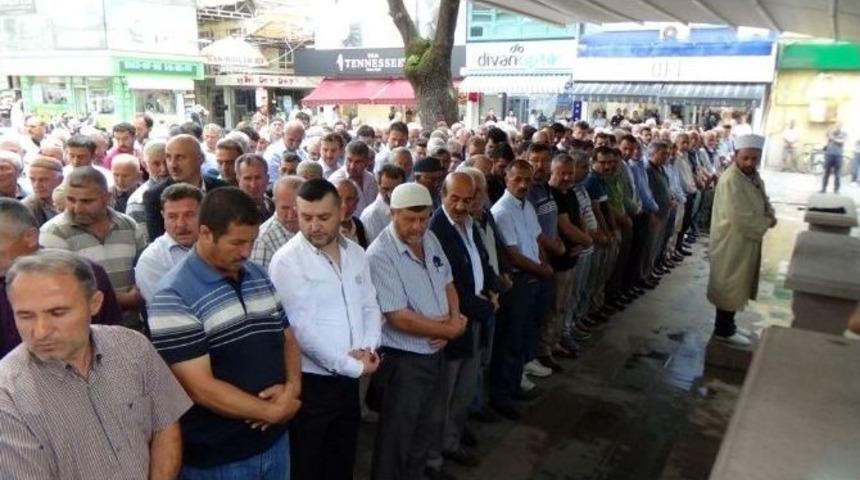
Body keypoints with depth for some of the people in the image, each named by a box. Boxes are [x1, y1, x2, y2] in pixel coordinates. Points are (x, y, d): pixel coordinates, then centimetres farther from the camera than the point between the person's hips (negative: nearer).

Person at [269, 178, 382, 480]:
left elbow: (370, 306, 9)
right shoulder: (287, 261, -15)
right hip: (310, 382, -5)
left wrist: (368, 347, -10)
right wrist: (352, 365, -16)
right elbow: (301, 329, -20)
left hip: (349, 379, 6)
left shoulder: (356, 253, 4)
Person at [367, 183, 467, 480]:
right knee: (397, 436, 10)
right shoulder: (381, 255, -23)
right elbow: (399, 317, -25)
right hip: (402, 360, -8)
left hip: (435, 353, 8)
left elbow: (447, 283, 10)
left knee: (430, 426, 24)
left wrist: (454, 319, -10)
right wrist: (451, 330, -16)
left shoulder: (430, 239, 1)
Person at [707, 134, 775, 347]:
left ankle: (728, 325, 32)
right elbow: (741, 218, -29)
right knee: (729, 286, 2)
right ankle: (723, 330, 15)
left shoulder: (754, 176, 8)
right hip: (732, 242, -10)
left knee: (737, 285, 19)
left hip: (746, 241, 10)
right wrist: (767, 223, -14)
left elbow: (763, 201, 20)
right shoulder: (731, 180, -24)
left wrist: (770, 214, -3)